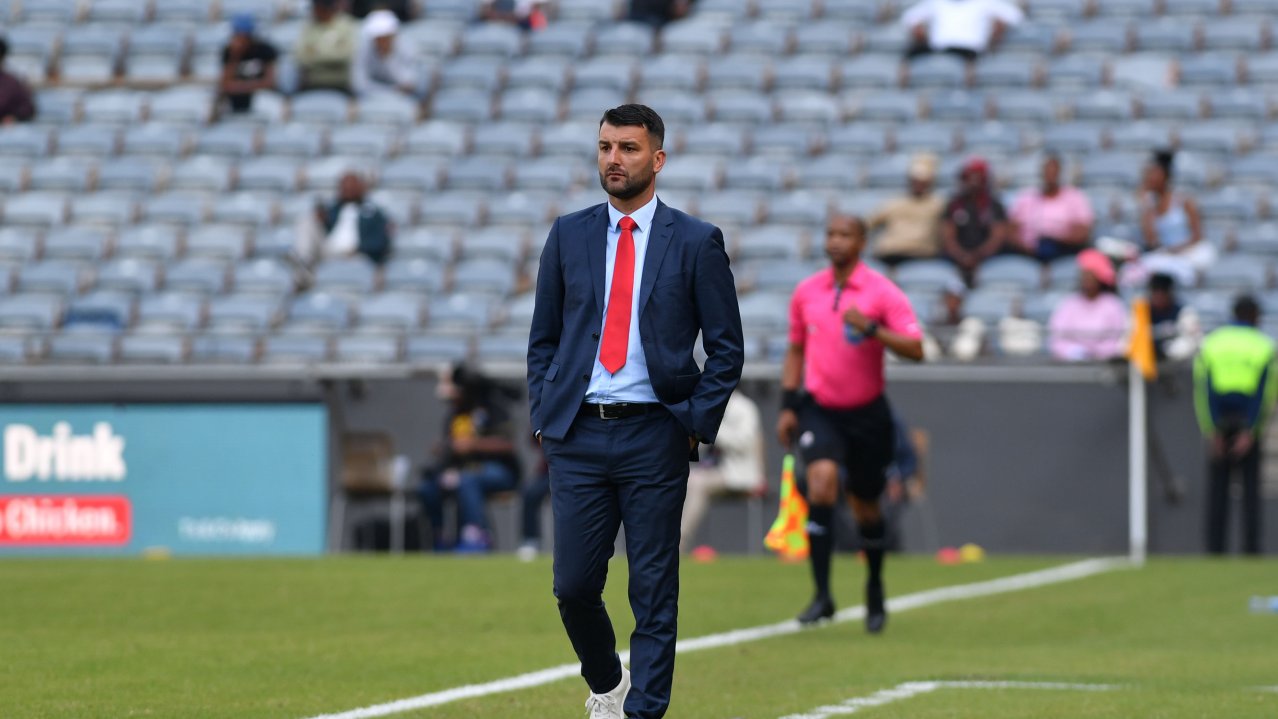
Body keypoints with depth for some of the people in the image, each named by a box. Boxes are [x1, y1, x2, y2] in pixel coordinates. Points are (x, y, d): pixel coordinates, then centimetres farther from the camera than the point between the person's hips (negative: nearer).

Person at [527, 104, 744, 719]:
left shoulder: (696, 242, 2)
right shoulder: (569, 235, 9)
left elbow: (726, 349, 3)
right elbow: (543, 339, 14)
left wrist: (697, 426, -5)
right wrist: (544, 416, 4)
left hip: (655, 437, -2)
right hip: (577, 437, 2)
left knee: (654, 593, -2)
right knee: (573, 586, 3)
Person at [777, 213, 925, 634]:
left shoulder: (882, 292, -7)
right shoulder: (806, 292, 5)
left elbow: (915, 349, -15)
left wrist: (871, 328, -28)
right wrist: (788, 405, 9)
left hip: (866, 413, -1)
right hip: (819, 409, 1)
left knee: (865, 506, 10)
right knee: (821, 481, -23)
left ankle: (875, 590, 35)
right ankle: (822, 596, -22)